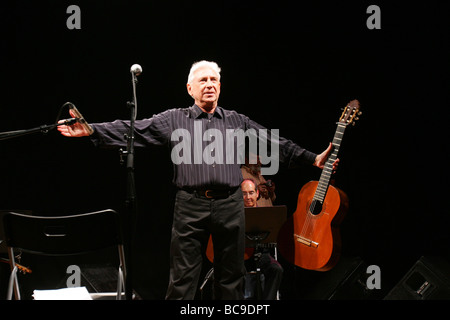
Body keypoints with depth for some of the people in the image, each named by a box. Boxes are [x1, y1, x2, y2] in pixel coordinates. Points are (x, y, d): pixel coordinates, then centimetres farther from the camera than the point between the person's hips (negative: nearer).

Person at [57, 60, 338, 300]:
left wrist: (313, 159, 11)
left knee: (231, 277, 8)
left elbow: (276, 144, 15)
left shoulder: (237, 121, 14)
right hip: (191, 206, -2)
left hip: (231, 205, 2)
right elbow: (131, 131, -1)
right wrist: (91, 130, -13)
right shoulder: (173, 120, 7)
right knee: (183, 279, -2)